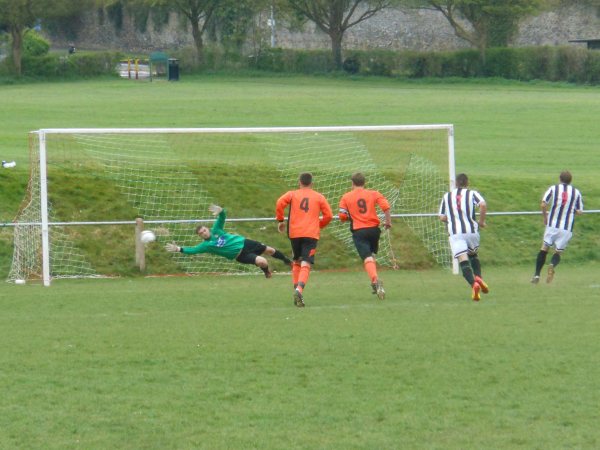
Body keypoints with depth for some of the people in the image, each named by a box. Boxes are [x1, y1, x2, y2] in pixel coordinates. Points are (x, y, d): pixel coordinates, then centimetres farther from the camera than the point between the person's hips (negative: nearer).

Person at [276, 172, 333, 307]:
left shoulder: (292, 194, 9)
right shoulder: (319, 197, 10)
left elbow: (280, 203, -8)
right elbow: (329, 215, 6)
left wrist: (280, 220, 4)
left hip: (294, 233, 1)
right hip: (311, 234, -1)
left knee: (296, 262, 22)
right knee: (306, 265, -9)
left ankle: (296, 288, 13)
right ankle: (299, 289, -32)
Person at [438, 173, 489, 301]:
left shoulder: (447, 196, 15)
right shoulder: (472, 193, 8)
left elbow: (442, 217, 14)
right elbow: (483, 205, -12)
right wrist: (481, 221, 1)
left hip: (455, 232, -1)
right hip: (471, 230, 1)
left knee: (463, 260, -9)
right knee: (473, 255, 26)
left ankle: (473, 284, -32)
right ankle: (478, 277, 4)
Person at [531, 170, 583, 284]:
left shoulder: (553, 189, 0)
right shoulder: (576, 192, 3)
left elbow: (543, 204, -8)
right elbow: (579, 211, 3)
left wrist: (545, 217, 9)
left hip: (552, 225, 0)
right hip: (567, 227, 0)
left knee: (544, 248, 13)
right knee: (558, 252, 9)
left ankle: (537, 275, 4)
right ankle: (552, 265, -25)